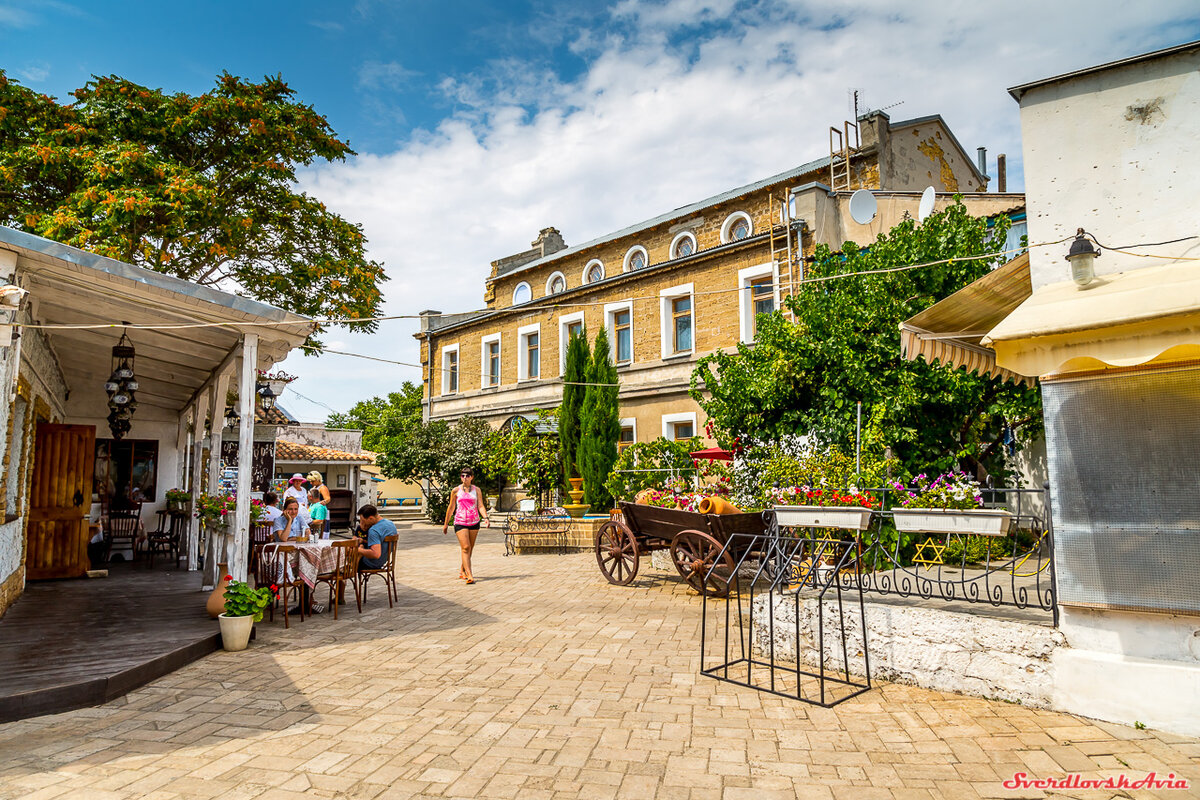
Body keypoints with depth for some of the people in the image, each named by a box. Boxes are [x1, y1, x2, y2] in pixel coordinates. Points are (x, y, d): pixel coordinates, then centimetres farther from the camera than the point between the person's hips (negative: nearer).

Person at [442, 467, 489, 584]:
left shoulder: (476, 490, 6)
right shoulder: (456, 490, 3)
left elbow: (481, 506, 0)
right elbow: (451, 508, 11)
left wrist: (485, 517, -17)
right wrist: (446, 523, 15)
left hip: (474, 522, 3)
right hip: (460, 522, -2)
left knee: (470, 549, 11)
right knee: (466, 548, -14)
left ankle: (462, 571, 31)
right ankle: (469, 576, -19)